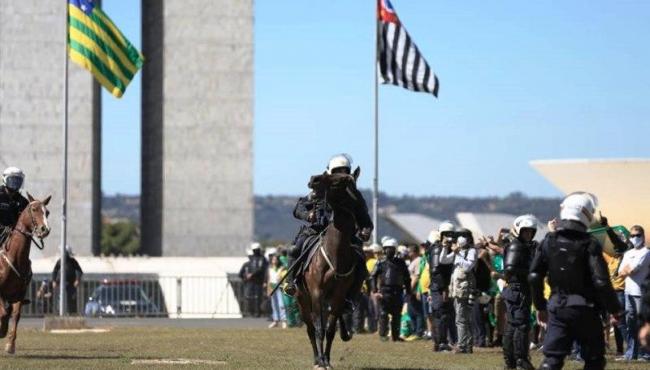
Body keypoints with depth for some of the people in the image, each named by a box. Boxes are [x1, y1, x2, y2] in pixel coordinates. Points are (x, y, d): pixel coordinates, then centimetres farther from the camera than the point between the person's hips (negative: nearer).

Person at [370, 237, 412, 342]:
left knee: (397, 315, 6)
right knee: (383, 314, -6)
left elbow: (407, 278, 15)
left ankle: (395, 335, 14)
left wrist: (408, 292, 10)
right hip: (385, 292, -3)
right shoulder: (381, 263, 1)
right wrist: (375, 291, -11)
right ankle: (383, 335, -1)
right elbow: (373, 277, -1)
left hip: (397, 293, 3)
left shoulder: (400, 263, 9)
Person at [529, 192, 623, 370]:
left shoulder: (549, 241, 2)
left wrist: (540, 307, 14)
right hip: (585, 309, -3)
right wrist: (615, 310, -4)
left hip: (557, 308, 3)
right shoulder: (589, 244, -11)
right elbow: (601, 281, -16)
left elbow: (534, 276, 3)